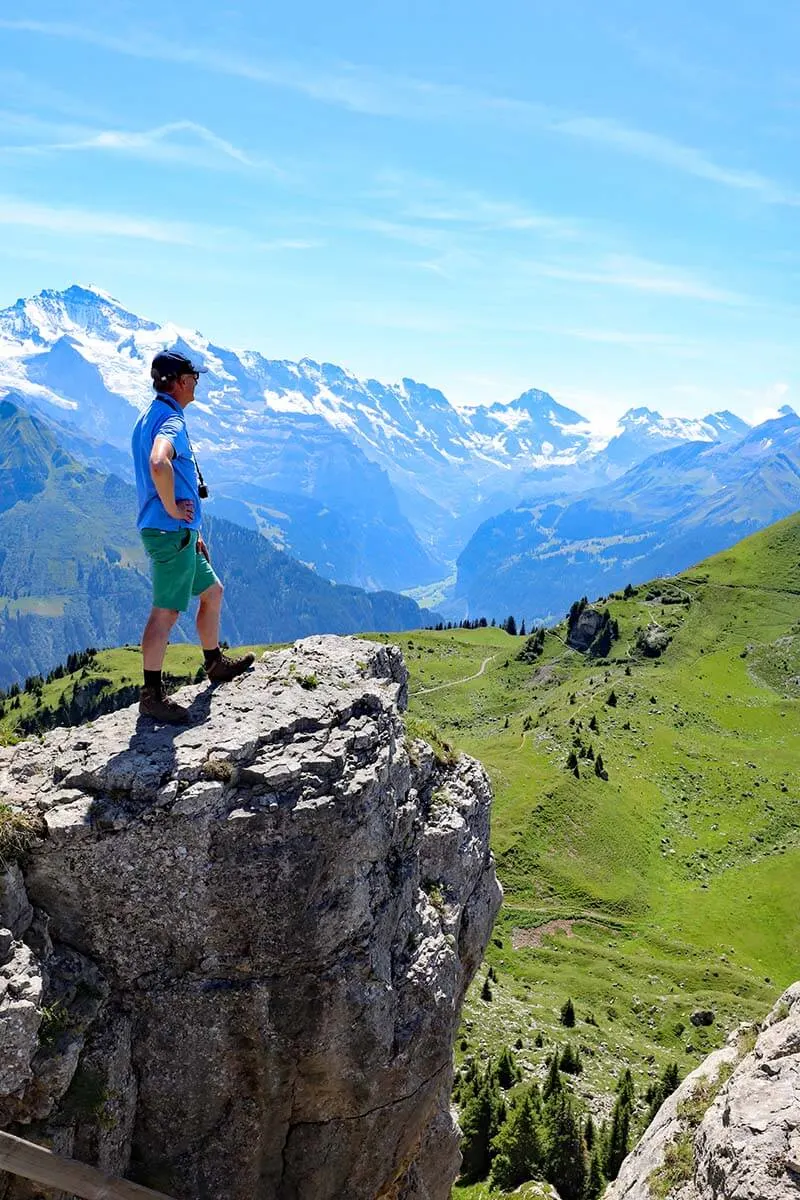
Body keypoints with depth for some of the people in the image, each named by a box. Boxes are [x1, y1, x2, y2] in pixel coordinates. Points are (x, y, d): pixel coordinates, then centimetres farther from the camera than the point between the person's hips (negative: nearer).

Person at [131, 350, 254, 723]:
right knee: (166, 612, -5)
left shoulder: (150, 417, 18)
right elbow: (159, 464, -39)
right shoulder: (170, 420, -16)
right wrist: (172, 509, -23)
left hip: (178, 533, 10)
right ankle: (152, 696, 2)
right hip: (172, 532, -10)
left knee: (211, 591, 22)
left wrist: (192, 533, 24)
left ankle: (215, 663, 37)